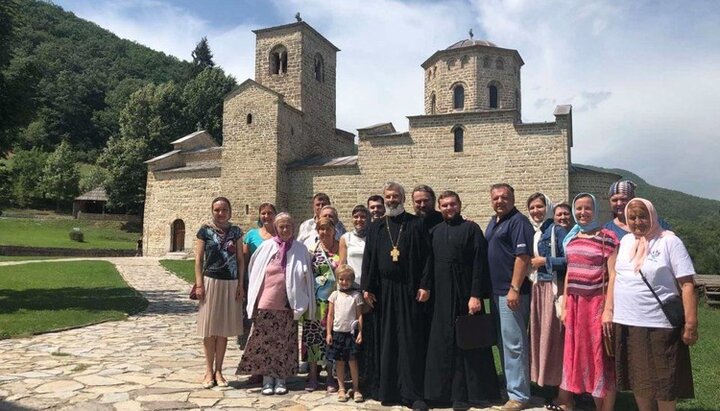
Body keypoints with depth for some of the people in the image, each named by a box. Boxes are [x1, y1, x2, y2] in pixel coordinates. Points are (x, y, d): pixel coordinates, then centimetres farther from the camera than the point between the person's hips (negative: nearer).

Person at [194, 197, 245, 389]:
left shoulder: (235, 231, 7)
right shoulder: (205, 230, 1)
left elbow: (240, 259, 7)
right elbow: (199, 259, 0)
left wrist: (240, 284, 1)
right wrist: (199, 284, -8)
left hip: (230, 283, 2)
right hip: (211, 281, -2)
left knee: (224, 329, 7)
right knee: (209, 329, 2)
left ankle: (218, 371, 17)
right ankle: (209, 371, 13)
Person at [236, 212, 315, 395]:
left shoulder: (300, 250, 3)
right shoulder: (266, 247, 2)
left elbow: (307, 278, 5)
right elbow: (255, 273, 7)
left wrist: (303, 304, 0)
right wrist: (254, 302, 5)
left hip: (289, 305, 0)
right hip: (266, 304, 0)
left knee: (285, 344, 7)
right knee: (265, 342, 4)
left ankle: (281, 379, 17)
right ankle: (267, 379, 14)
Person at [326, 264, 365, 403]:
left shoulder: (356, 295, 0)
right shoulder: (335, 295, 4)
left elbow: (359, 315, 1)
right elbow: (330, 315, 4)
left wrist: (360, 332, -5)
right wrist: (328, 333, 0)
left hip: (351, 332, -1)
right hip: (337, 332, 2)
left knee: (352, 361, -1)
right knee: (339, 361, 7)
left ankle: (356, 389, 10)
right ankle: (341, 388, 16)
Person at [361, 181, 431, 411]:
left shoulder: (416, 224, 4)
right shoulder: (376, 227, 12)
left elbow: (426, 256, -1)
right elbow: (368, 259, 9)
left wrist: (424, 285, -9)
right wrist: (367, 288, 1)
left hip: (409, 290, -3)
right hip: (383, 291, 3)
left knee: (411, 341, -2)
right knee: (385, 340, 7)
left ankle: (413, 392, 4)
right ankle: (386, 389, 17)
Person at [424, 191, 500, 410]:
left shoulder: (471, 229, -4)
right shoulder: (434, 232, 11)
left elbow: (479, 264, -10)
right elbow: (430, 263, 13)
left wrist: (476, 295, -17)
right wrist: (428, 289, 7)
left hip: (465, 294, -5)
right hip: (441, 295, 5)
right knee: (444, 344, 9)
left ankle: (466, 392, 13)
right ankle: (446, 390, 19)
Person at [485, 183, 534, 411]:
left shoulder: (518, 221, -11)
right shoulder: (493, 222, 16)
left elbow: (523, 257, -19)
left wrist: (514, 289, -22)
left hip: (511, 292, -9)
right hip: (496, 291, 9)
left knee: (514, 344, -4)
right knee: (502, 343, 17)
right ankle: (508, 384, 29)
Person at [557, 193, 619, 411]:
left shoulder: (607, 237, -7)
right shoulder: (571, 238, 12)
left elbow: (613, 275, -12)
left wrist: (608, 309, -18)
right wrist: (565, 307, 13)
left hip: (597, 304, -6)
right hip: (575, 304, 6)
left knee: (601, 358, 2)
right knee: (575, 354, 13)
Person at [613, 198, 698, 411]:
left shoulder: (669, 242, -7)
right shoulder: (626, 241, 9)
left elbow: (687, 284, -10)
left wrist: (691, 324, -15)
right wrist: (608, 310, 11)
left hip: (659, 325, -5)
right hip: (626, 323, 5)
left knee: (664, 383, 6)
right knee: (639, 382, 16)